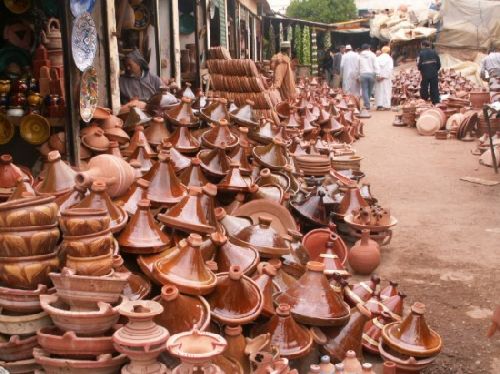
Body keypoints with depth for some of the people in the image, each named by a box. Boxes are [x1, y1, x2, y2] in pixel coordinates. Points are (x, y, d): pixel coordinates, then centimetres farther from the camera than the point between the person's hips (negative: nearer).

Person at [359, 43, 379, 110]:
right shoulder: (372, 55, 4)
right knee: (370, 90, 14)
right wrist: (377, 74, -2)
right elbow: (375, 65, -2)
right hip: (371, 74, 0)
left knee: (364, 90, 1)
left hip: (363, 74, 0)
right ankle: (366, 103, 22)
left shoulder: (359, 56, 7)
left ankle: (367, 105, -7)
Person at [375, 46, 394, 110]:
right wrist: (384, 76, -13)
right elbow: (390, 68, -10)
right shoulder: (389, 58, 0)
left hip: (378, 77, 2)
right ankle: (386, 106, -1)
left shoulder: (378, 58, 5)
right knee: (386, 91, 2)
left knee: (379, 91, 6)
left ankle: (379, 105, 2)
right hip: (386, 78, -2)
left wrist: (378, 76, -7)